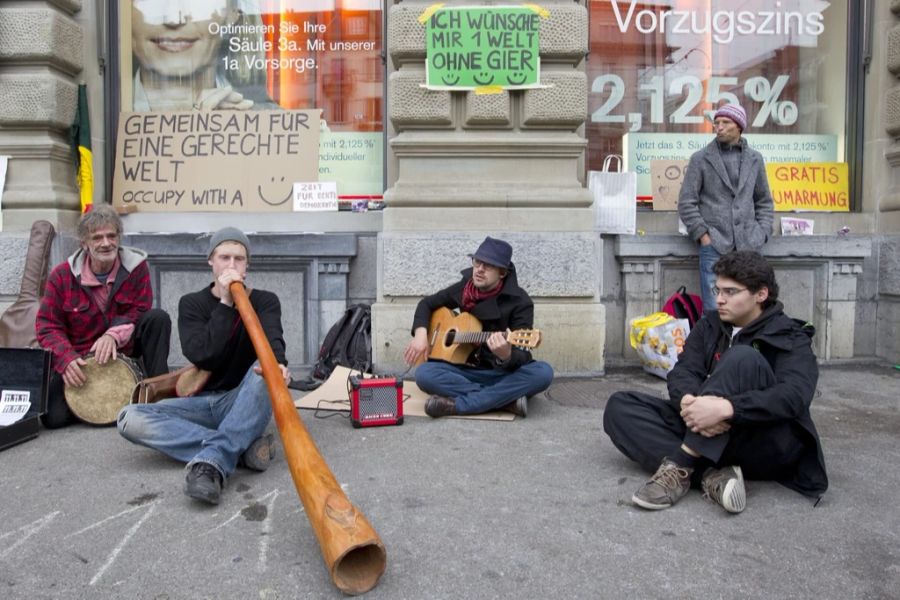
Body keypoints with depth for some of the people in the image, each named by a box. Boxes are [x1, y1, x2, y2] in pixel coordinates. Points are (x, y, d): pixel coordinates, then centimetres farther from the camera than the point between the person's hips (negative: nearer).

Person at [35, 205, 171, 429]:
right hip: (80, 357, 0)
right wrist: (66, 358, -26)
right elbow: (47, 326, -8)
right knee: (53, 416, -20)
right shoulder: (62, 275, -9)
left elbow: (140, 311, -9)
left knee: (158, 318, -26)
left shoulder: (136, 265, -9)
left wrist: (114, 335, -29)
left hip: (125, 349, 1)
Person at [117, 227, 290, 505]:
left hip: (244, 402, -2)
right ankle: (242, 447, -32)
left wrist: (277, 364, -44)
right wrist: (226, 304, -17)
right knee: (131, 419, -24)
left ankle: (212, 462, -42)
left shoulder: (265, 301, 3)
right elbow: (201, 356, -12)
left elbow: (271, 339, -20)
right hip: (201, 402, 2)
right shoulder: (192, 303, 5)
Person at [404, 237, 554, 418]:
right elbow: (427, 303, 15)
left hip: (506, 372, -2)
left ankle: (456, 404, -30)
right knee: (424, 374, -26)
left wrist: (506, 356, -44)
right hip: (467, 370, 3)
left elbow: (522, 356, -20)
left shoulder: (520, 302, -13)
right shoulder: (464, 288, 0)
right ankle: (508, 399, -24)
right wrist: (421, 333, -4)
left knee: (543, 372, -34)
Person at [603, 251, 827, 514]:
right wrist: (689, 402, -31)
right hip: (709, 433, 5)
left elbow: (795, 396, -24)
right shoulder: (709, 326, 10)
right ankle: (709, 475, -28)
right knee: (620, 406, -9)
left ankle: (680, 465, -33)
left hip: (766, 445, -5)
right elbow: (682, 371, -5)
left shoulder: (790, 338, -5)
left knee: (742, 358, -30)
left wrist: (725, 408, -40)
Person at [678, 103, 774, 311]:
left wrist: (762, 233, 6)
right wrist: (702, 234, -6)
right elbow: (686, 202, 1)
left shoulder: (755, 159, 13)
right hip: (714, 246, -3)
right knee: (715, 310, -3)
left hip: (749, 247, 3)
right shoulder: (700, 159, 4)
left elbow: (764, 201, 19)